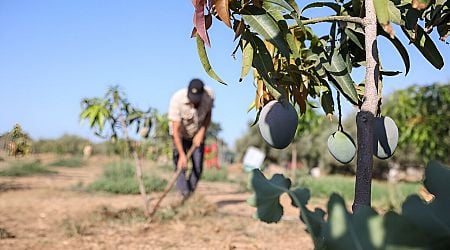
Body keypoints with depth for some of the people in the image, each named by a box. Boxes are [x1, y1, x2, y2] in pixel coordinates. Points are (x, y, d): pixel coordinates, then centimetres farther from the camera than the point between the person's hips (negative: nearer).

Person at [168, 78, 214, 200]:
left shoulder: (209, 94, -23)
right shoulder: (177, 99, -33)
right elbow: (175, 130, -31)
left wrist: (202, 132, -15)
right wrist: (182, 154, -35)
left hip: (198, 135, 3)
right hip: (181, 135, -3)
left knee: (198, 167, -3)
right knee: (181, 165, -16)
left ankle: (190, 194, 12)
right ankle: (184, 196, -16)